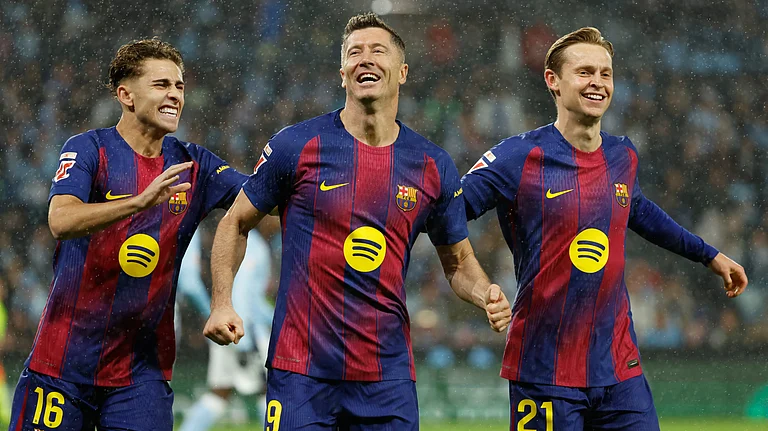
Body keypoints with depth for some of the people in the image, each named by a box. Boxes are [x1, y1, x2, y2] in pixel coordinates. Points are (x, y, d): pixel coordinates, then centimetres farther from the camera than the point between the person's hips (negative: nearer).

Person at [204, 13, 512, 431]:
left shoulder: (433, 166, 6)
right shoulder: (297, 145, -1)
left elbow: (458, 262, 17)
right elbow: (235, 224, 8)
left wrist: (485, 294, -5)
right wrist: (222, 303, -5)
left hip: (387, 376, 3)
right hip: (302, 370, -2)